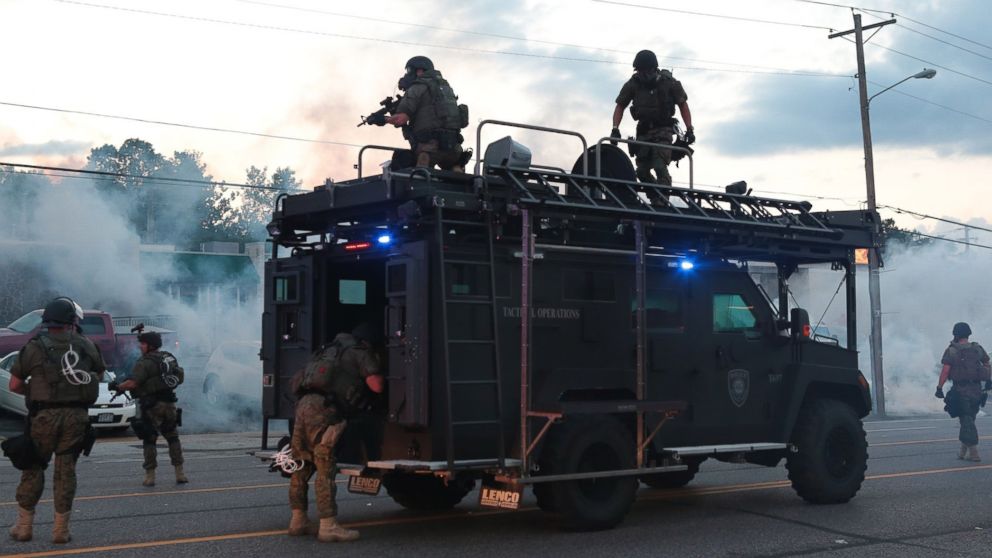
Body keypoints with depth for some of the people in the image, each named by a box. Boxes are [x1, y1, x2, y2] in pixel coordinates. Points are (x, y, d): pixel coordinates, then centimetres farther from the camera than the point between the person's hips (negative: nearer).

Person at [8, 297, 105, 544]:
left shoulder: (34, 347, -2)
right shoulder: (87, 346, 4)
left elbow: (15, 385, 0)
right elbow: (99, 375, 19)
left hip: (45, 415, -1)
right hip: (77, 415, 1)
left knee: (33, 468, 12)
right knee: (66, 470, 7)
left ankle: (24, 525, 16)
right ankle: (61, 529, 9)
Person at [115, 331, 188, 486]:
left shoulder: (145, 363, -13)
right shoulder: (169, 358, 11)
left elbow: (132, 383, -22)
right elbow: (180, 376, 20)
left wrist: (117, 387, -7)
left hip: (153, 406, -6)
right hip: (169, 404, 6)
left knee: (149, 440, 4)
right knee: (173, 438, 14)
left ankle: (150, 475, 3)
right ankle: (180, 473, 11)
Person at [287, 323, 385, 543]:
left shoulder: (333, 349, 31)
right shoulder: (362, 353, 9)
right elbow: (376, 385, -2)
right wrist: (376, 371, 21)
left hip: (303, 403, 8)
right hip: (323, 409, -8)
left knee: (301, 466, 13)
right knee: (325, 468, -7)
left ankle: (298, 520, 21)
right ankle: (328, 526, -6)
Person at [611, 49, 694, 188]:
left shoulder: (669, 83, -7)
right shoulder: (633, 84, -2)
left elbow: (683, 105, 3)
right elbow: (620, 107, 5)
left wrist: (690, 129, -4)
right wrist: (615, 129, -8)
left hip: (663, 131, -4)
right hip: (644, 131, 4)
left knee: (660, 166, -21)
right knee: (642, 171, 2)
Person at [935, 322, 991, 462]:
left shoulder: (952, 351, -8)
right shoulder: (978, 349, 6)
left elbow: (945, 371, -15)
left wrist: (939, 388, -11)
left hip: (961, 390, -5)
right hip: (976, 389, 5)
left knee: (966, 420, -1)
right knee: (968, 420, 15)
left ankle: (973, 452, -6)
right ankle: (963, 451, 21)